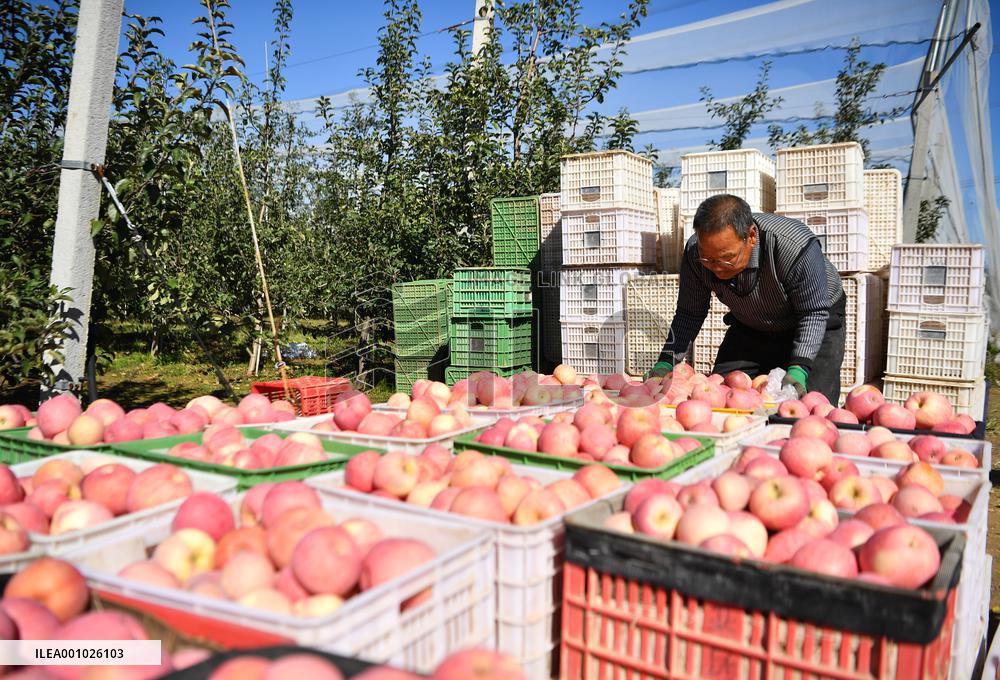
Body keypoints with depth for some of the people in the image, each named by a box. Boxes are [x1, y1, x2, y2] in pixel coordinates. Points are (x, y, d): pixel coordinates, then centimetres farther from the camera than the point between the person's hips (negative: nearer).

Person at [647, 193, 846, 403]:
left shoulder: (795, 247, -38)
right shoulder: (694, 252, -25)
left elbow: (814, 313, -26)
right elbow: (689, 314, -10)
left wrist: (798, 369, -37)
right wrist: (665, 363, -20)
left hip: (817, 326, -3)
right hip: (750, 330, 4)